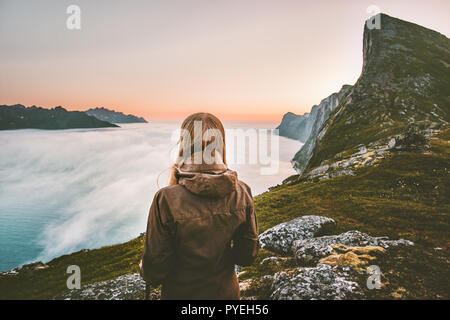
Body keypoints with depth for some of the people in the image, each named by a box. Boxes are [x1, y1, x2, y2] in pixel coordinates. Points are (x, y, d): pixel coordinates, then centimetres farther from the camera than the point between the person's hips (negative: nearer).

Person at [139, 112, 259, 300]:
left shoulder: (167, 200, -27)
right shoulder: (241, 193, -17)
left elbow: (155, 271, -19)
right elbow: (247, 256, -6)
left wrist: (144, 269, 3)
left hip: (181, 293, -2)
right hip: (225, 291, 3)